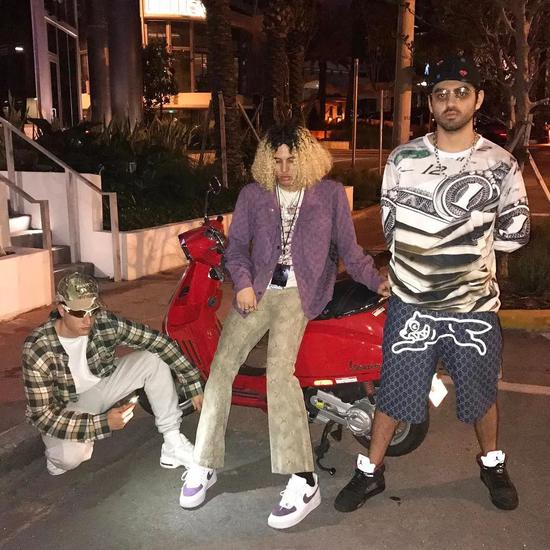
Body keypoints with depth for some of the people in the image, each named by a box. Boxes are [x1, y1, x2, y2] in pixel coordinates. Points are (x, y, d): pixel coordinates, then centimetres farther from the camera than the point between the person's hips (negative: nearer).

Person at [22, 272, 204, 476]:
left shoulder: (106, 323, -23)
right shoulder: (37, 349, -30)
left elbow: (159, 342, -16)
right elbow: (43, 415, -27)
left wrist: (193, 385, -16)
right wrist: (103, 423, -36)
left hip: (103, 384, 4)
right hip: (66, 407, -4)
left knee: (153, 359, -17)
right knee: (70, 456, -34)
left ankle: (173, 443, -10)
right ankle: (59, 456, 5)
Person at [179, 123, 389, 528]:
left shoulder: (331, 194, 8)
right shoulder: (253, 195, 13)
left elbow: (349, 249, 8)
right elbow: (236, 245, 14)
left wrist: (376, 281, -4)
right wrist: (243, 283, -2)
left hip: (301, 292, -3)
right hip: (258, 289, 3)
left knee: (279, 370, -26)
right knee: (222, 364, -13)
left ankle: (303, 481, -25)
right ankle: (205, 464, 0)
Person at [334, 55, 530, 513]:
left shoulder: (501, 165, -2)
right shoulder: (403, 159, -2)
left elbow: (515, 234, 2)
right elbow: (390, 225, 2)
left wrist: (435, 239, 0)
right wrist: (467, 235, 1)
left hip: (474, 305, 1)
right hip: (411, 302, 0)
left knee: (481, 393, 17)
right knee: (394, 390, 8)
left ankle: (493, 464, 43)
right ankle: (370, 472, 27)